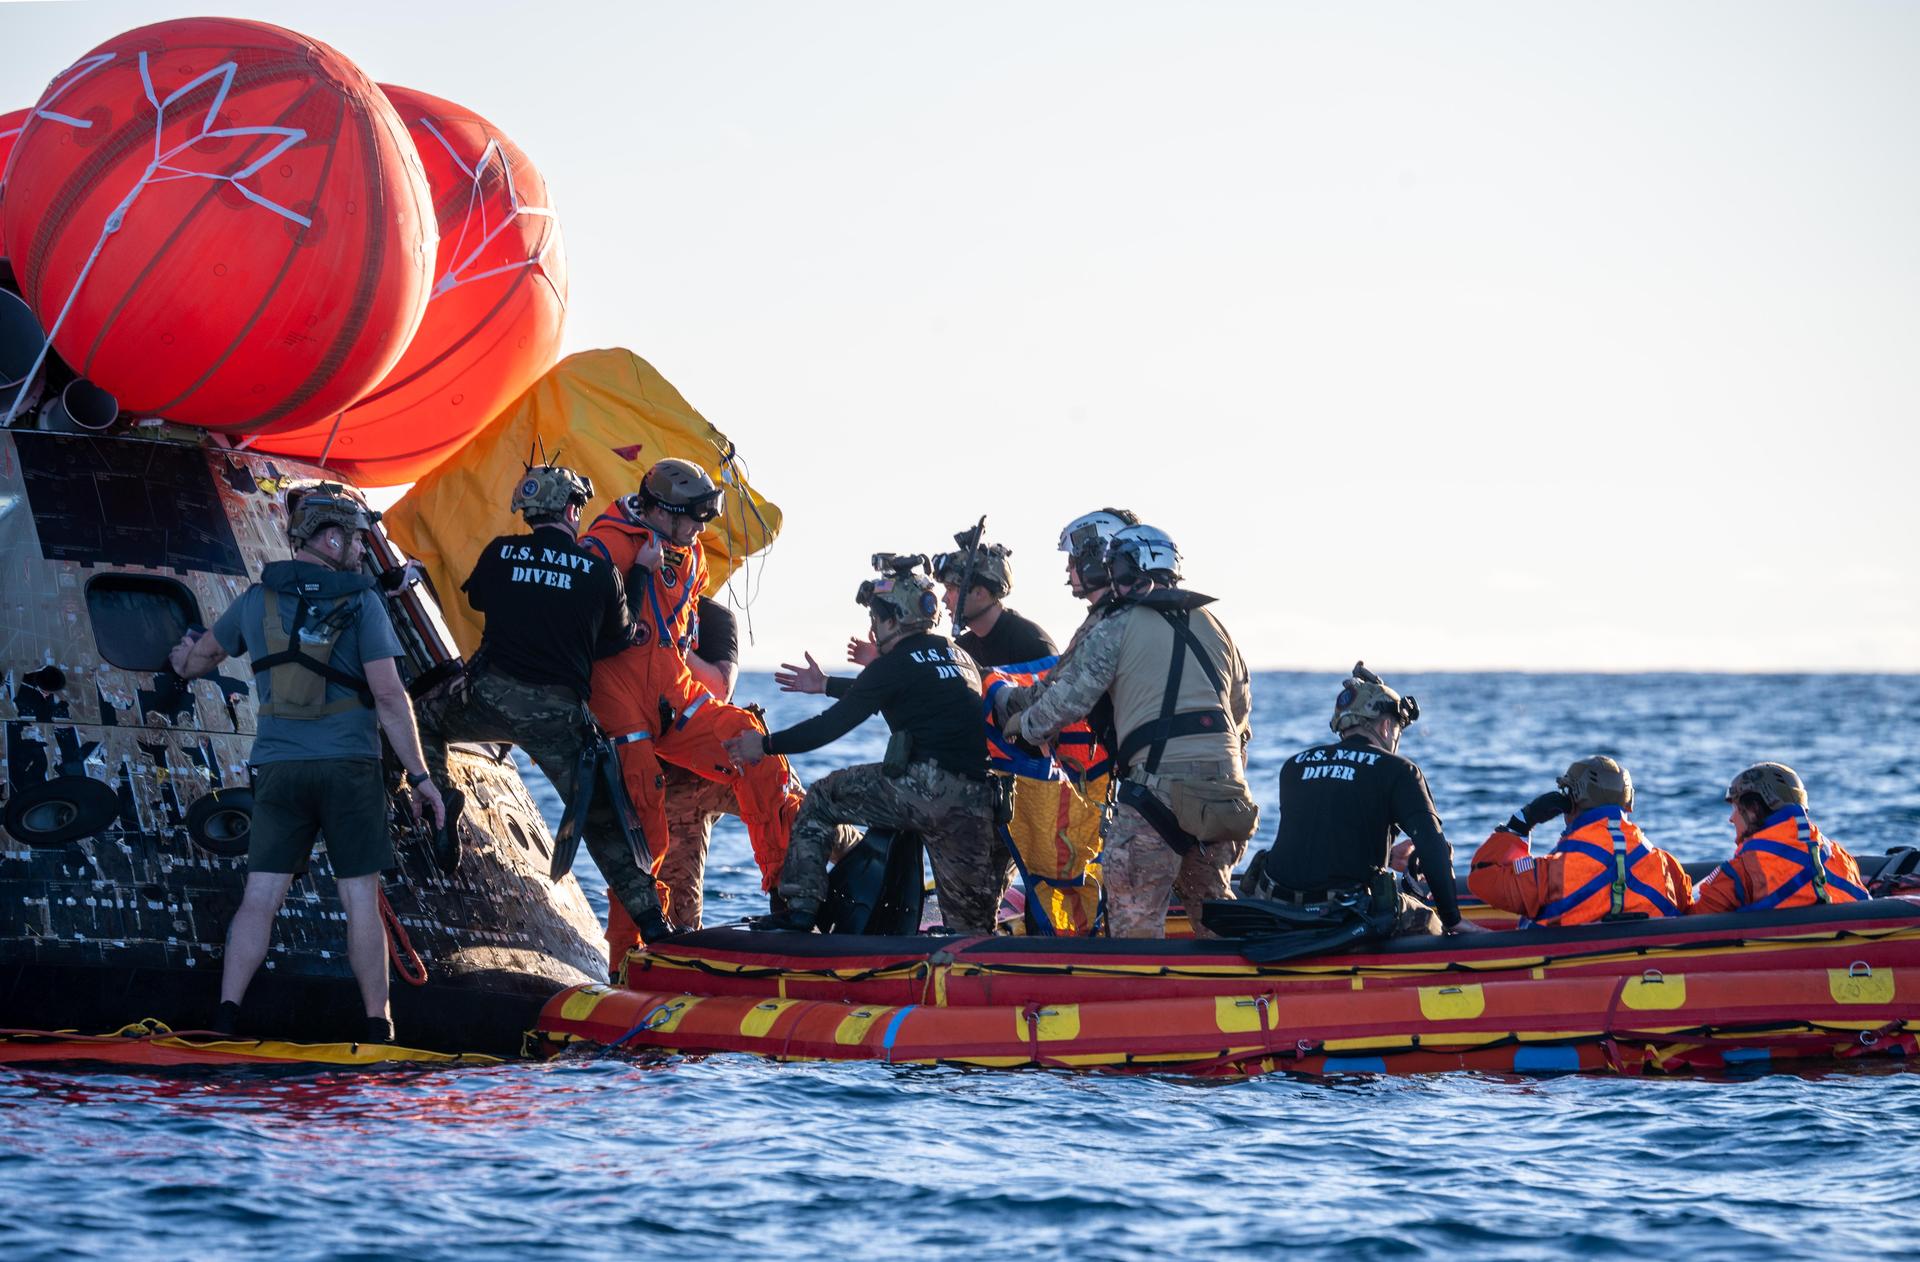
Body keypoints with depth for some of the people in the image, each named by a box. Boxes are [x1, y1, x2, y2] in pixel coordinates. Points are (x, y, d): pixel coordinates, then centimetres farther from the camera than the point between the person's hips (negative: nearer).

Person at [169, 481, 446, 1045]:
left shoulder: (258, 599, 8)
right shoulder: (360, 601, -4)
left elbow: (206, 652, 28)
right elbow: (389, 696, -9)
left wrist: (187, 664, 53)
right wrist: (420, 775, -4)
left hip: (279, 766, 3)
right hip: (349, 765, -3)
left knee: (260, 895, 2)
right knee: (360, 897, 3)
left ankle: (226, 1015, -4)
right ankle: (377, 1023, 5)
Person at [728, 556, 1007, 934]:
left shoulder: (894, 664, -1)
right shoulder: (958, 656, 24)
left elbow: (834, 724, 0)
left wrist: (767, 744, 11)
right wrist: (826, 686, 48)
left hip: (929, 786, -7)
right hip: (981, 801, 7)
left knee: (821, 800, 11)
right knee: (970, 927, 17)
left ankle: (800, 908, 4)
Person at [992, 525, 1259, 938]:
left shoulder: (1115, 628, 1)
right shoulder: (1211, 625, 19)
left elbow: (1066, 699, -1)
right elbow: (1241, 706, 24)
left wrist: (1020, 724, 16)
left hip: (1158, 781, -6)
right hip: (1225, 780, 6)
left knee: (1136, 918, -1)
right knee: (1209, 900, 23)